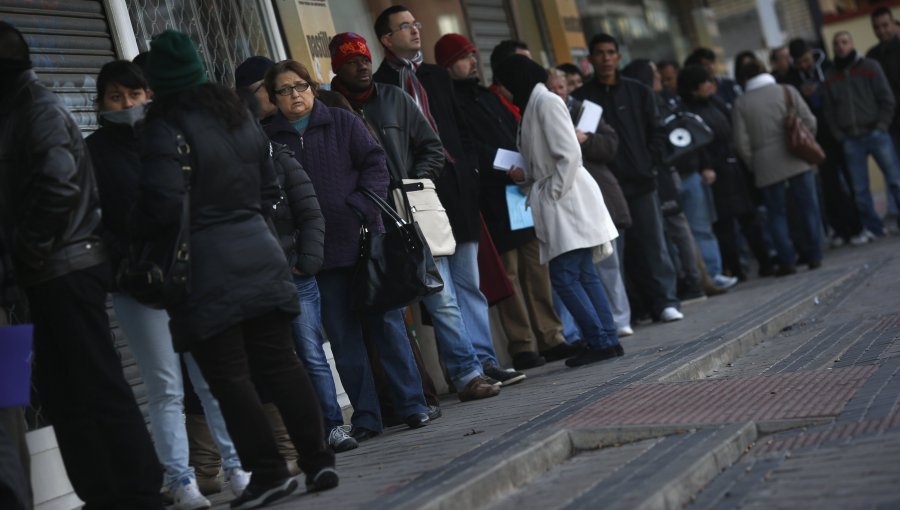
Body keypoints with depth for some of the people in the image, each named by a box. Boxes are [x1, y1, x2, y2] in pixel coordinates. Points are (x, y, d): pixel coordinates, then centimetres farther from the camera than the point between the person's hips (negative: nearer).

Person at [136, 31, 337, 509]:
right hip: (260, 255, 7)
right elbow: (269, 187, 17)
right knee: (280, 363, 9)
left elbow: (162, 204, -17)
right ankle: (318, 461, 10)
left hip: (206, 271, -7)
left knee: (229, 378, 0)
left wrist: (137, 234, 2)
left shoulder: (165, 129, -12)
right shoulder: (239, 115, 12)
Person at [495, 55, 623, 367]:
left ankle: (600, 342, -7)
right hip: (556, 203, 10)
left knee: (564, 276, -11)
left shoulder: (546, 102, -10)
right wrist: (525, 176, 6)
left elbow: (569, 154, -18)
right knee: (583, 274, 8)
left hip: (568, 200, -10)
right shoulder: (533, 105, 19)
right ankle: (607, 340, 11)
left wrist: (553, 192, -15)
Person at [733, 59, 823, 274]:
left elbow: (742, 143, -2)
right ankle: (814, 256, 8)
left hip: (766, 167, 0)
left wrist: (754, 166, 10)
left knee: (777, 214, 8)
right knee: (808, 207, 8)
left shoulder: (741, 104, 2)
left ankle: (787, 261, 4)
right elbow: (809, 122, -1)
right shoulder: (787, 91, 3)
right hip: (796, 160, 0)